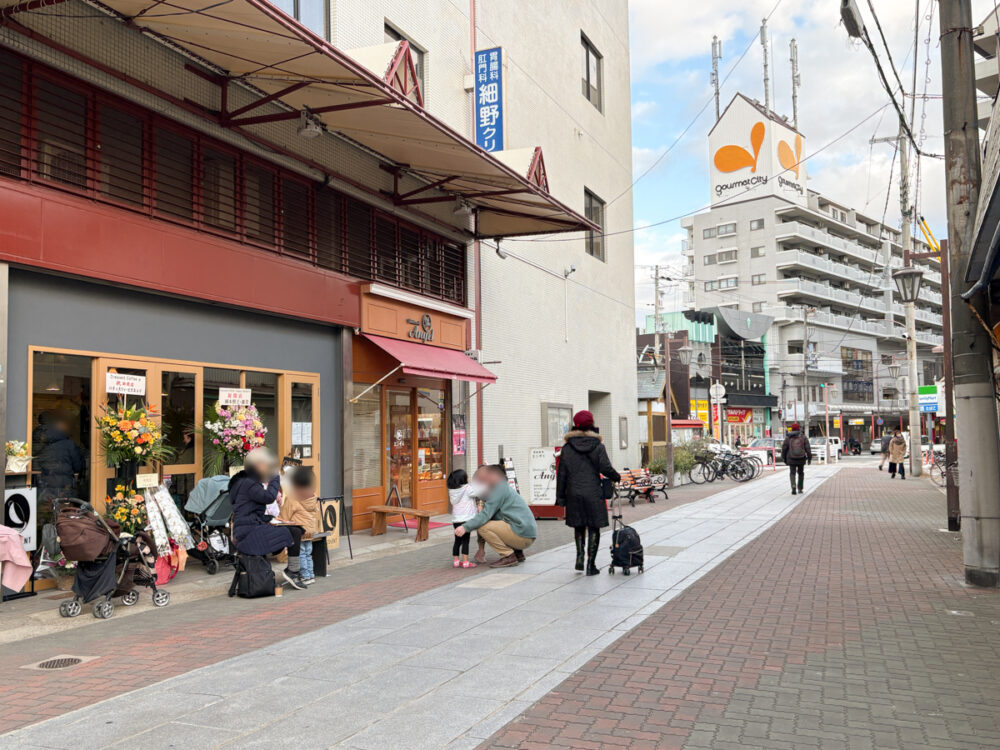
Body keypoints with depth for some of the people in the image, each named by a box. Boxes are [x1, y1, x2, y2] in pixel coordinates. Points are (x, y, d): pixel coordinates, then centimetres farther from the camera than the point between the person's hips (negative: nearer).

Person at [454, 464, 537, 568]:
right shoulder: (505, 487, 21)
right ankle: (518, 553, 17)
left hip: (522, 535, -10)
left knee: (483, 527, -14)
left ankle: (509, 556, -8)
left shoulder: (499, 489, -9)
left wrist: (465, 527, -16)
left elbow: (486, 515, -17)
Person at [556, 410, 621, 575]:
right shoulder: (597, 446, -3)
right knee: (593, 528, 5)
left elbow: (561, 474, 1)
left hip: (574, 494, 2)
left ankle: (580, 556, 4)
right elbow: (605, 468, -8)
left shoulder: (567, 448, 2)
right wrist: (617, 477, 12)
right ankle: (591, 565, 5)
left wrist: (560, 497, 6)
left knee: (578, 526, 18)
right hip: (593, 493, -2)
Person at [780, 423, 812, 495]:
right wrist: (809, 457, 1)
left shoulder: (788, 438, 1)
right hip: (801, 459, 1)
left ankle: (793, 486, -22)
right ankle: (800, 489, 23)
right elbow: (808, 448, -4)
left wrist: (784, 458, 13)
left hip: (791, 459, -1)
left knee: (792, 473, 2)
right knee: (800, 473, 18)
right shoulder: (803, 437, 1)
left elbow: (784, 449, 2)